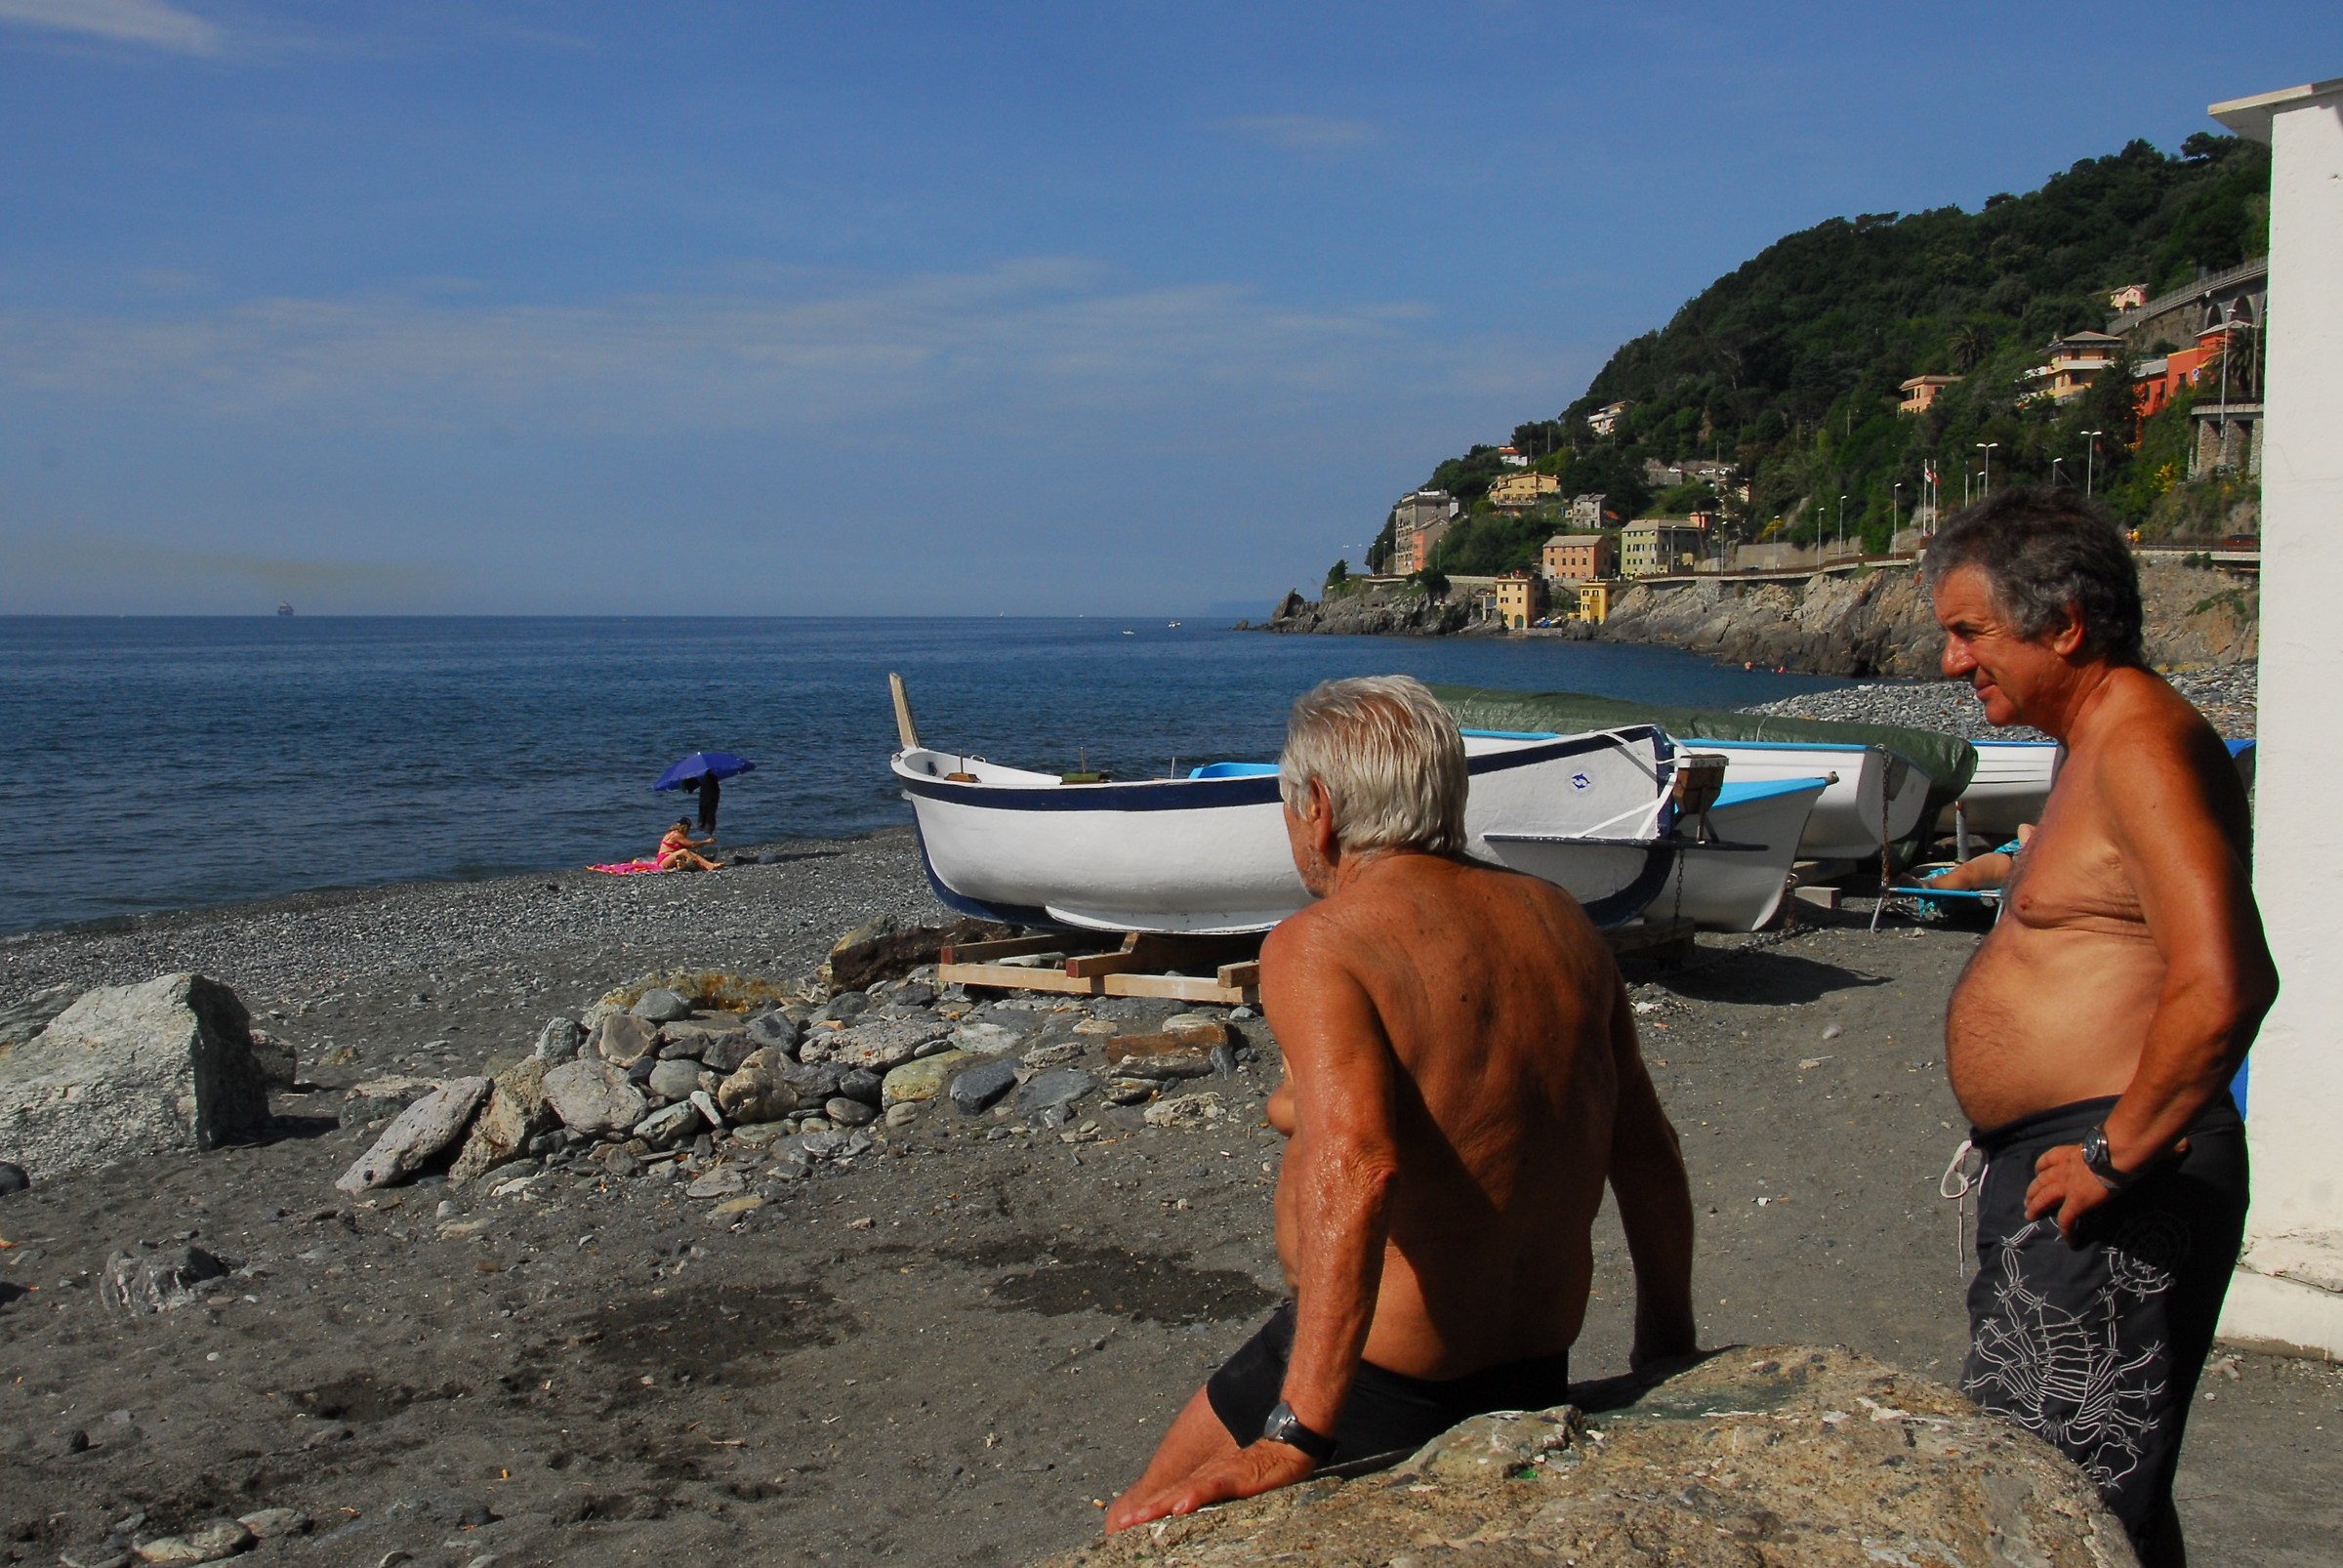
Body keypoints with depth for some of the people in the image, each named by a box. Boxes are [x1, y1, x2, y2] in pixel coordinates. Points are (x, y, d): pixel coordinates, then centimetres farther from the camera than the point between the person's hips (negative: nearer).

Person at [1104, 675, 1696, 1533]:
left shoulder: (1315, 946, -17)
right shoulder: (1558, 920, 3)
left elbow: (1354, 1167, -33)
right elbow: (1646, 1152, 9)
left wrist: (1293, 1442, -35)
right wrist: (1668, 1349, 20)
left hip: (1382, 1390, -6)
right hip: (1535, 1379, 7)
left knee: (1141, 1531, 14)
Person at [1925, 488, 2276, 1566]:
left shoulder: (2143, 743, -17)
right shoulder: (2097, 741, 17)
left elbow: (2223, 985, -29)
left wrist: (2117, 1154, -21)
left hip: (2103, 1194, -11)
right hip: (2052, 1164, 11)